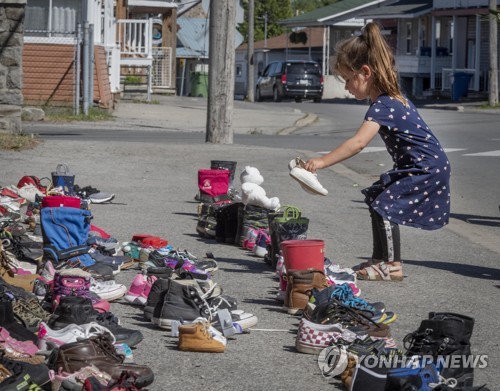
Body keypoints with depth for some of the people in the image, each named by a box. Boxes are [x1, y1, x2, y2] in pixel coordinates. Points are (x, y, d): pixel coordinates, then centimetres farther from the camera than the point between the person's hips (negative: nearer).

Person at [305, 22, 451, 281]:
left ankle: (392, 266, -4)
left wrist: (322, 162, -40)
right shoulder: (392, 99, 8)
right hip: (421, 165, 11)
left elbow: (358, 142, -37)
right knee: (376, 198, 14)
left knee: (384, 204, -12)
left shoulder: (383, 106, -24)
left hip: (427, 169, -11)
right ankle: (380, 259, 23)